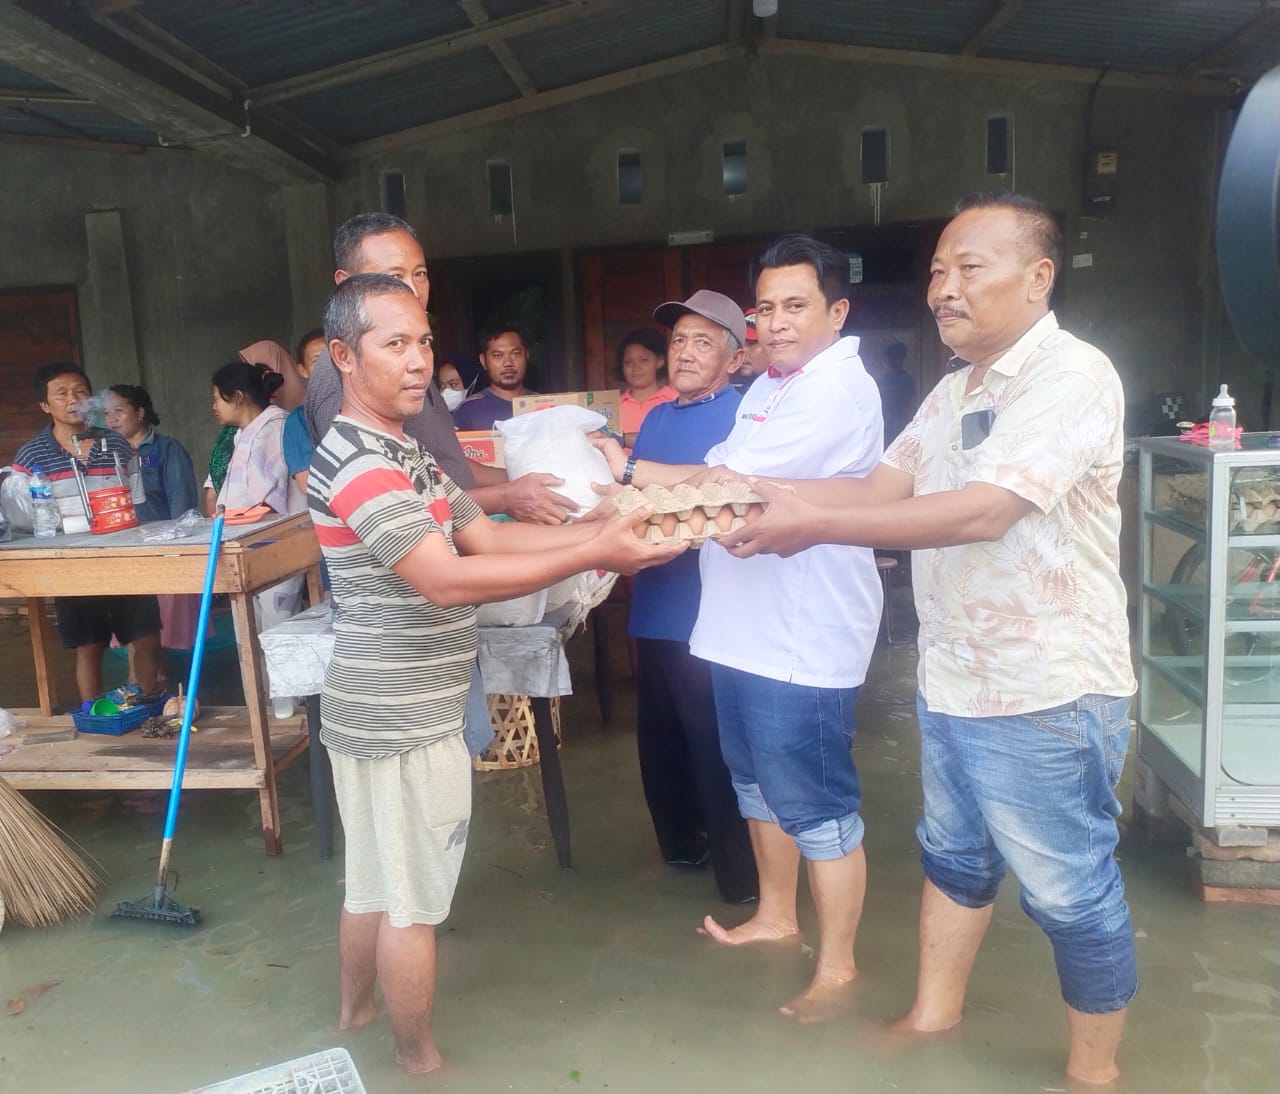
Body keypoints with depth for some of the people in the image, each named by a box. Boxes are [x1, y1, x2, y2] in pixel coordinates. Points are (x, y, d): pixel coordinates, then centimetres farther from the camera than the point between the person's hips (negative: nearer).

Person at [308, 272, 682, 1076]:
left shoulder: (406, 451, 12)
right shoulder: (357, 465, -22)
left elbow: (485, 536, 6)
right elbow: (449, 580, -31)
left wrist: (595, 530, -8)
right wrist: (591, 556, -33)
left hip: (385, 706, 10)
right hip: (401, 716, -10)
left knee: (374, 878, 24)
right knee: (412, 898, 6)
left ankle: (357, 1008, 43)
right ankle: (419, 1059, 24)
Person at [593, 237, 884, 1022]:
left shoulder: (838, 390, -17)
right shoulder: (773, 385, 16)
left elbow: (728, 484, -22)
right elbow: (719, 479, 12)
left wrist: (631, 473, -14)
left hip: (804, 639, -10)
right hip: (744, 627, 10)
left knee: (814, 803, 2)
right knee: (759, 781, 22)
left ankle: (838, 965, 20)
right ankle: (777, 916, 42)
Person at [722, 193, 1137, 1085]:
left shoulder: (1073, 376, -18)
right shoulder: (957, 389, 11)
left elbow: (983, 511, -29)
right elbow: (885, 488, 7)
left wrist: (816, 526, -29)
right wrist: (757, 492, -7)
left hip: (1047, 692, -8)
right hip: (952, 679, 9)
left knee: (1071, 892, 8)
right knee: (954, 856, 23)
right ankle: (934, 1014, 43)